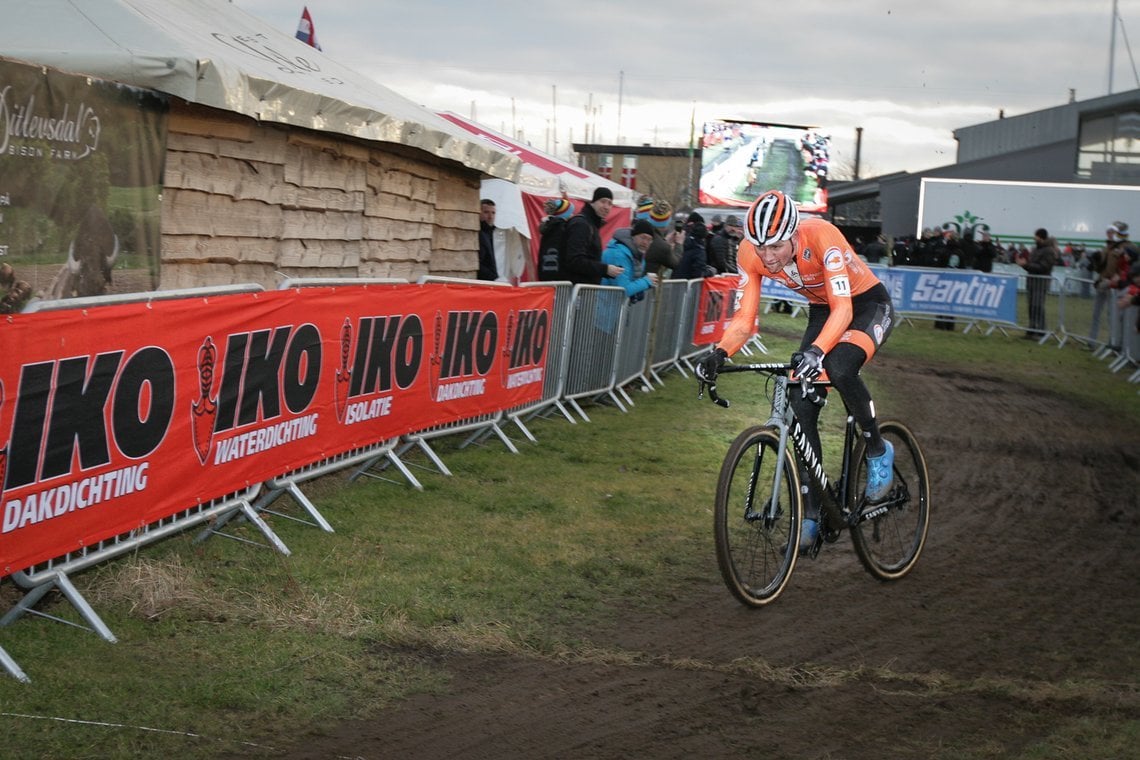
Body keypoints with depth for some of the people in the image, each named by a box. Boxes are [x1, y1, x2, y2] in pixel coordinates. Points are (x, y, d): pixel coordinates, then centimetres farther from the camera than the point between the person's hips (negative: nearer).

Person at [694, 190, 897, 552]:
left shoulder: (821, 236, -35)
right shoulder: (750, 253, -19)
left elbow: (842, 308, -37)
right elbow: (744, 320, -15)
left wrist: (816, 350, -54)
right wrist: (718, 354, -35)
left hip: (868, 305, -5)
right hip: (822, 312, 6)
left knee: (838, 367, -35)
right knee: (801, 406, -9)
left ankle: (878, 450, -8)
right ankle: (811, 514, 0)